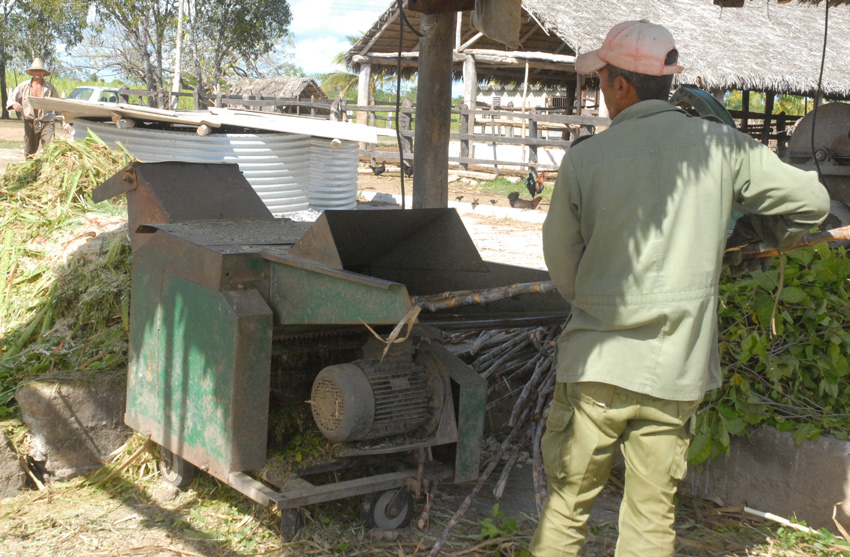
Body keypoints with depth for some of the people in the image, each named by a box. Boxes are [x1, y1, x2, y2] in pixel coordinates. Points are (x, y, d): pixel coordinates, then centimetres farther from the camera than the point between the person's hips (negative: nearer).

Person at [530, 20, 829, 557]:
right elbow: (811, 200, 4)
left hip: (597, 366, -1)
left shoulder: (584, 157, -6)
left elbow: (563, 267, 1)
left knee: (567, 505, 13)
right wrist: (761, 237, 24)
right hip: (677, 373, 1)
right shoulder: (721, 145, -3)